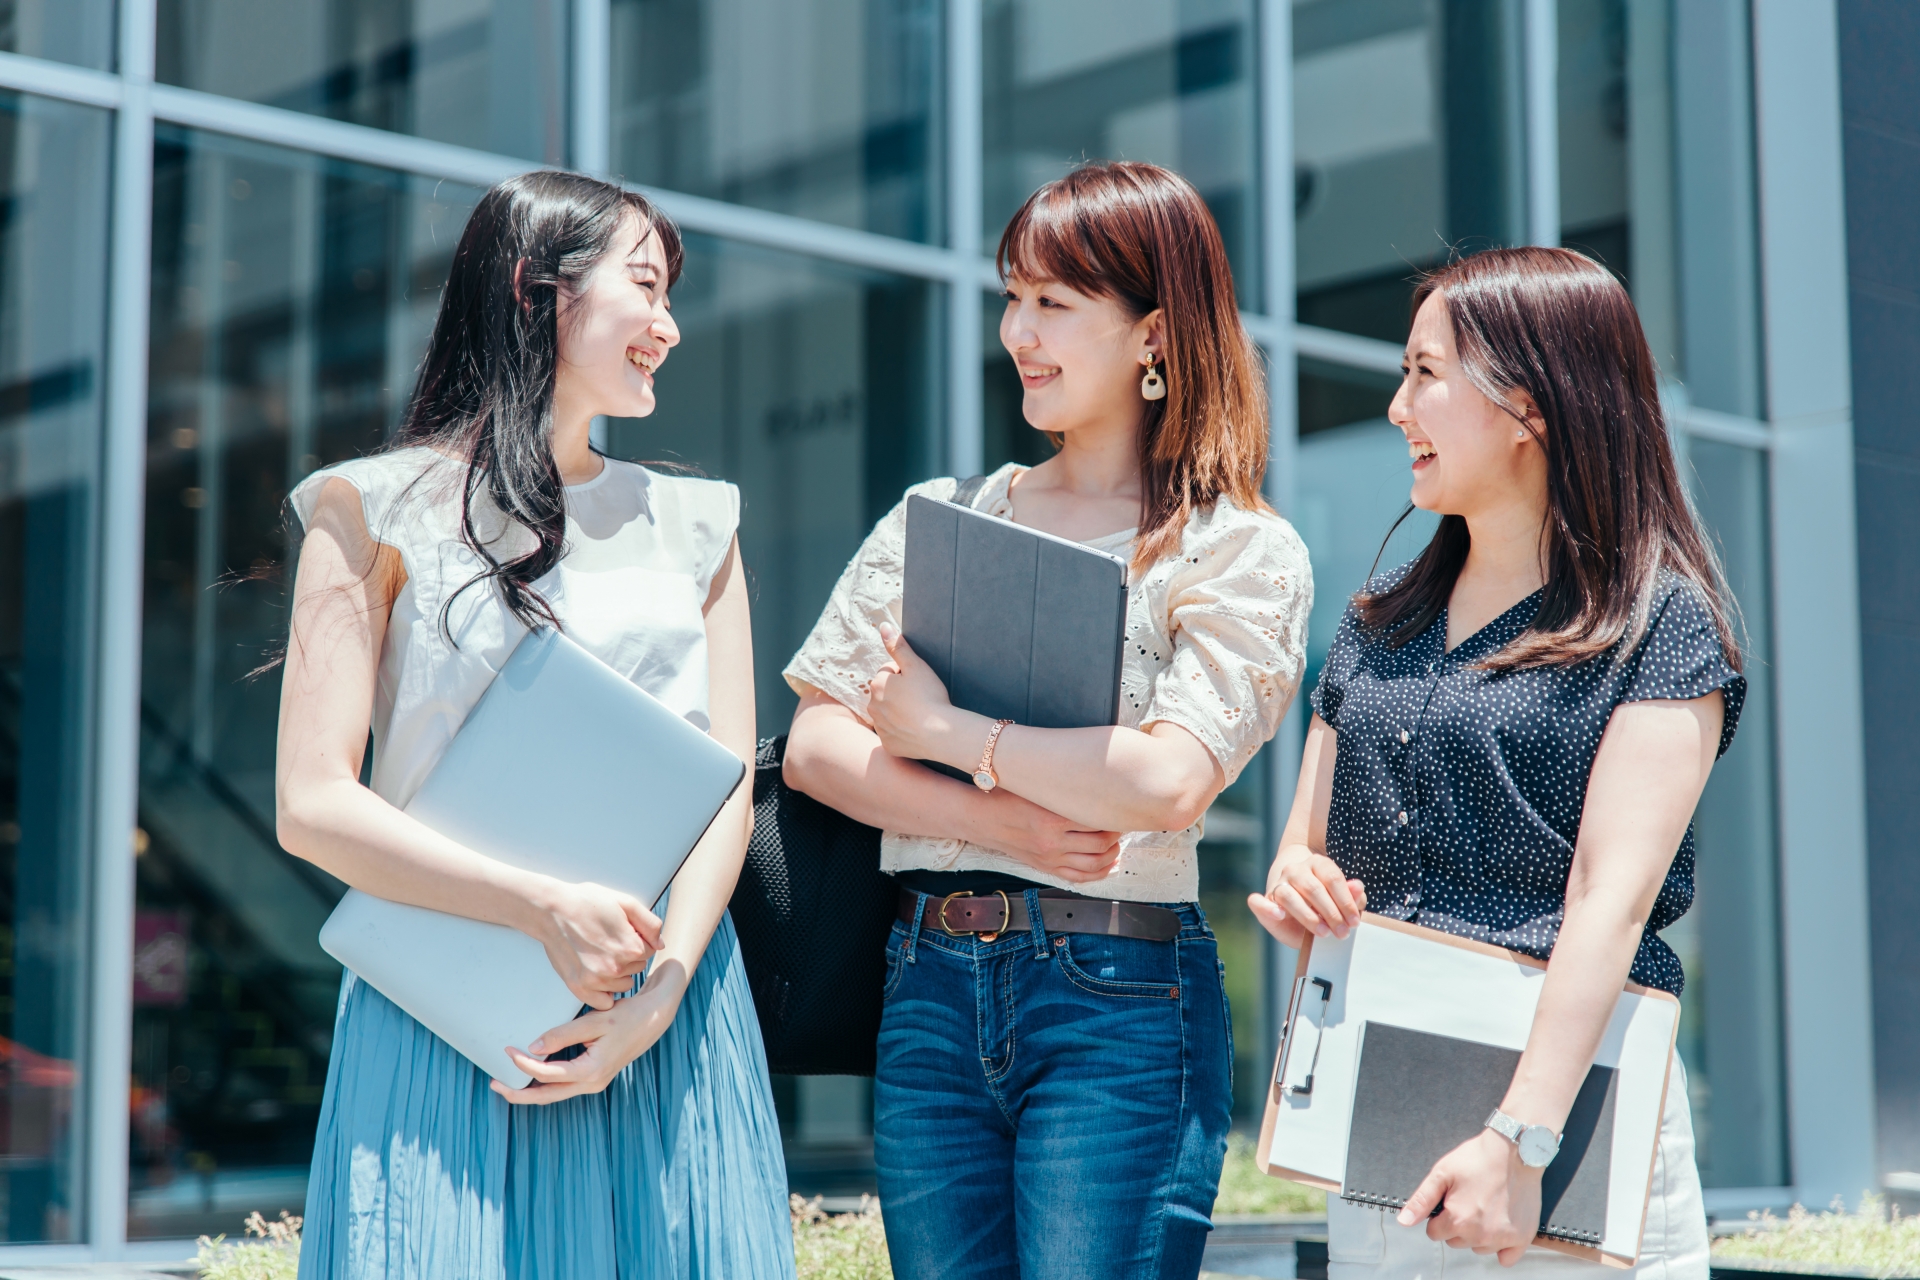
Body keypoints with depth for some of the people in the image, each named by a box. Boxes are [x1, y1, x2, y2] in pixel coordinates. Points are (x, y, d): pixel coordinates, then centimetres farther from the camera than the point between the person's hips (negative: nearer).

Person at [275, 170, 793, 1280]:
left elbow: (727, 788, 7)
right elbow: (314, 805, -6)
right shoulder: (383, 508, 2)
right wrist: (547, 909, -16)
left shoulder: (693, 523, 15)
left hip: (671, 1031, 4)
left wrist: (662, 990, -10)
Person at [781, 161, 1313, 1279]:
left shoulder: (1242, 552, -2)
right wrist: (996, 820, -11)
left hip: (1119, 994, -4)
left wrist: (945, 730, -8)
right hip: (930, 987, 5)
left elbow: (1168, 780, -16)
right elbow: (814, 747, 5)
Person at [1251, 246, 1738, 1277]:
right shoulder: (1376, 626, 15)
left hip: (1572, 1113, -5)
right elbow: (1305, 851, 18)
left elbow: (1613, 900, -14)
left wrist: (1519, 1141, -23)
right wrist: (1296, 889, -6)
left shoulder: (1661, 623, -4)